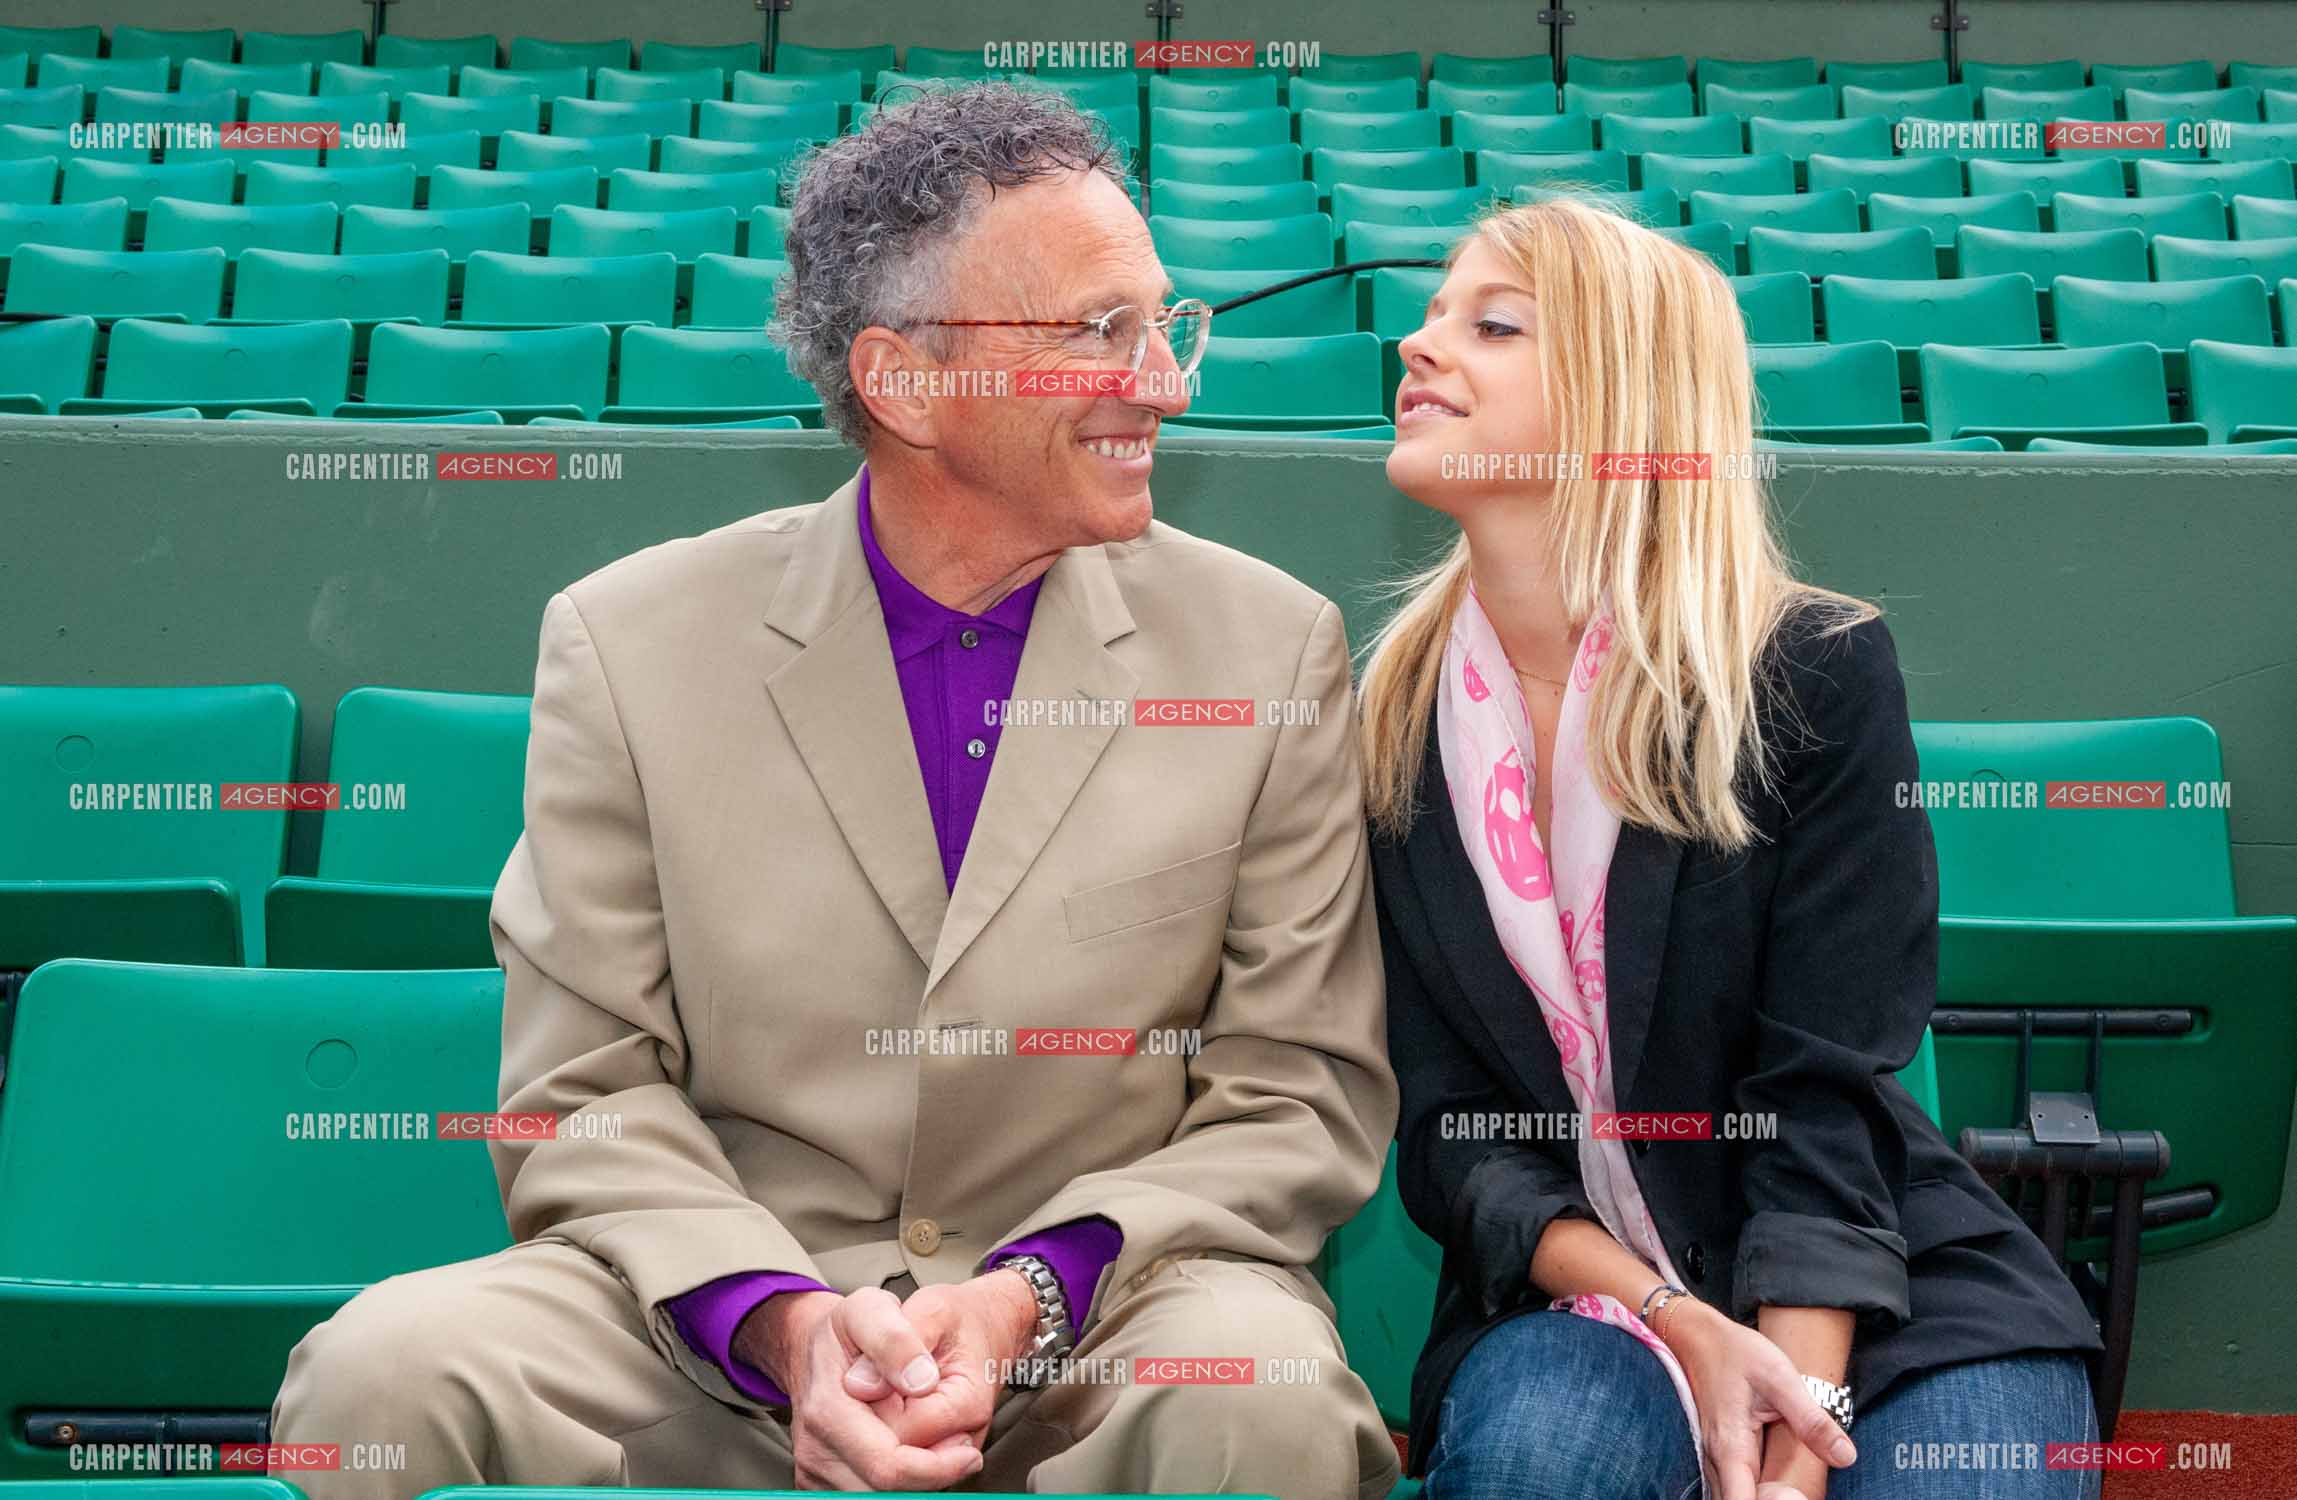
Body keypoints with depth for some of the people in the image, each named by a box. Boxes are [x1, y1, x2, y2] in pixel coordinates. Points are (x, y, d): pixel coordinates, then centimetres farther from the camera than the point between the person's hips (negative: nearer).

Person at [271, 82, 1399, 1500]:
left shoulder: (1275, 649, 1)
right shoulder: (629, 642, 1)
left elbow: (1304, 1100, 0)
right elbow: (586, 1099, 1)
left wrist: (1033, 1292, -15)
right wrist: (787, 1319, -16)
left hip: (1101, 1327, 0)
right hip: (720, 1322, 1)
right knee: (379, 1372, -24)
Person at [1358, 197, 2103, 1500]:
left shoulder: (1819, 672, -9)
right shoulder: (1392, 724, -1)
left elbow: (1826, 1097, -11)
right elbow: (1449, 1130, -3)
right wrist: (1678, 1328, -18)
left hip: (1876, 1284, 0)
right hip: (1574, 1291, 1)